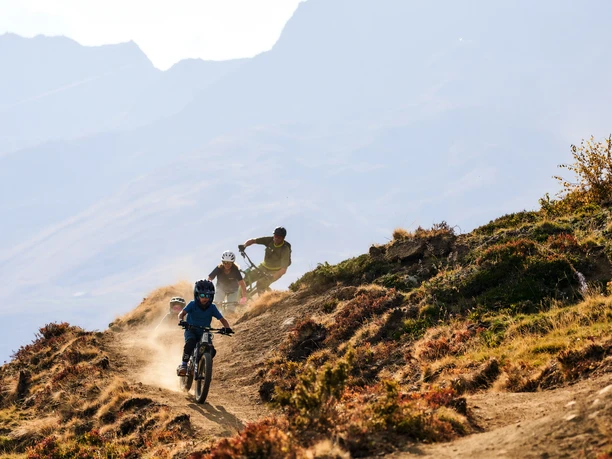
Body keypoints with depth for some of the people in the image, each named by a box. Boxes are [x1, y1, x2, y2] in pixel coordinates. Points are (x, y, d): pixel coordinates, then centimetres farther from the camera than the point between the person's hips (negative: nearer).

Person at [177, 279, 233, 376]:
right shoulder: (193, 304, -11)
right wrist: (181, 321, -44)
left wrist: (227, 328, -28)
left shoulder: (212, 307, -7)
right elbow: (182, 313, -21)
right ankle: (183, 365, -25)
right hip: (191, 330, -2)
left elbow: (222, 319, -8)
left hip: (204, 332, 2)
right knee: (190, 342, -35)